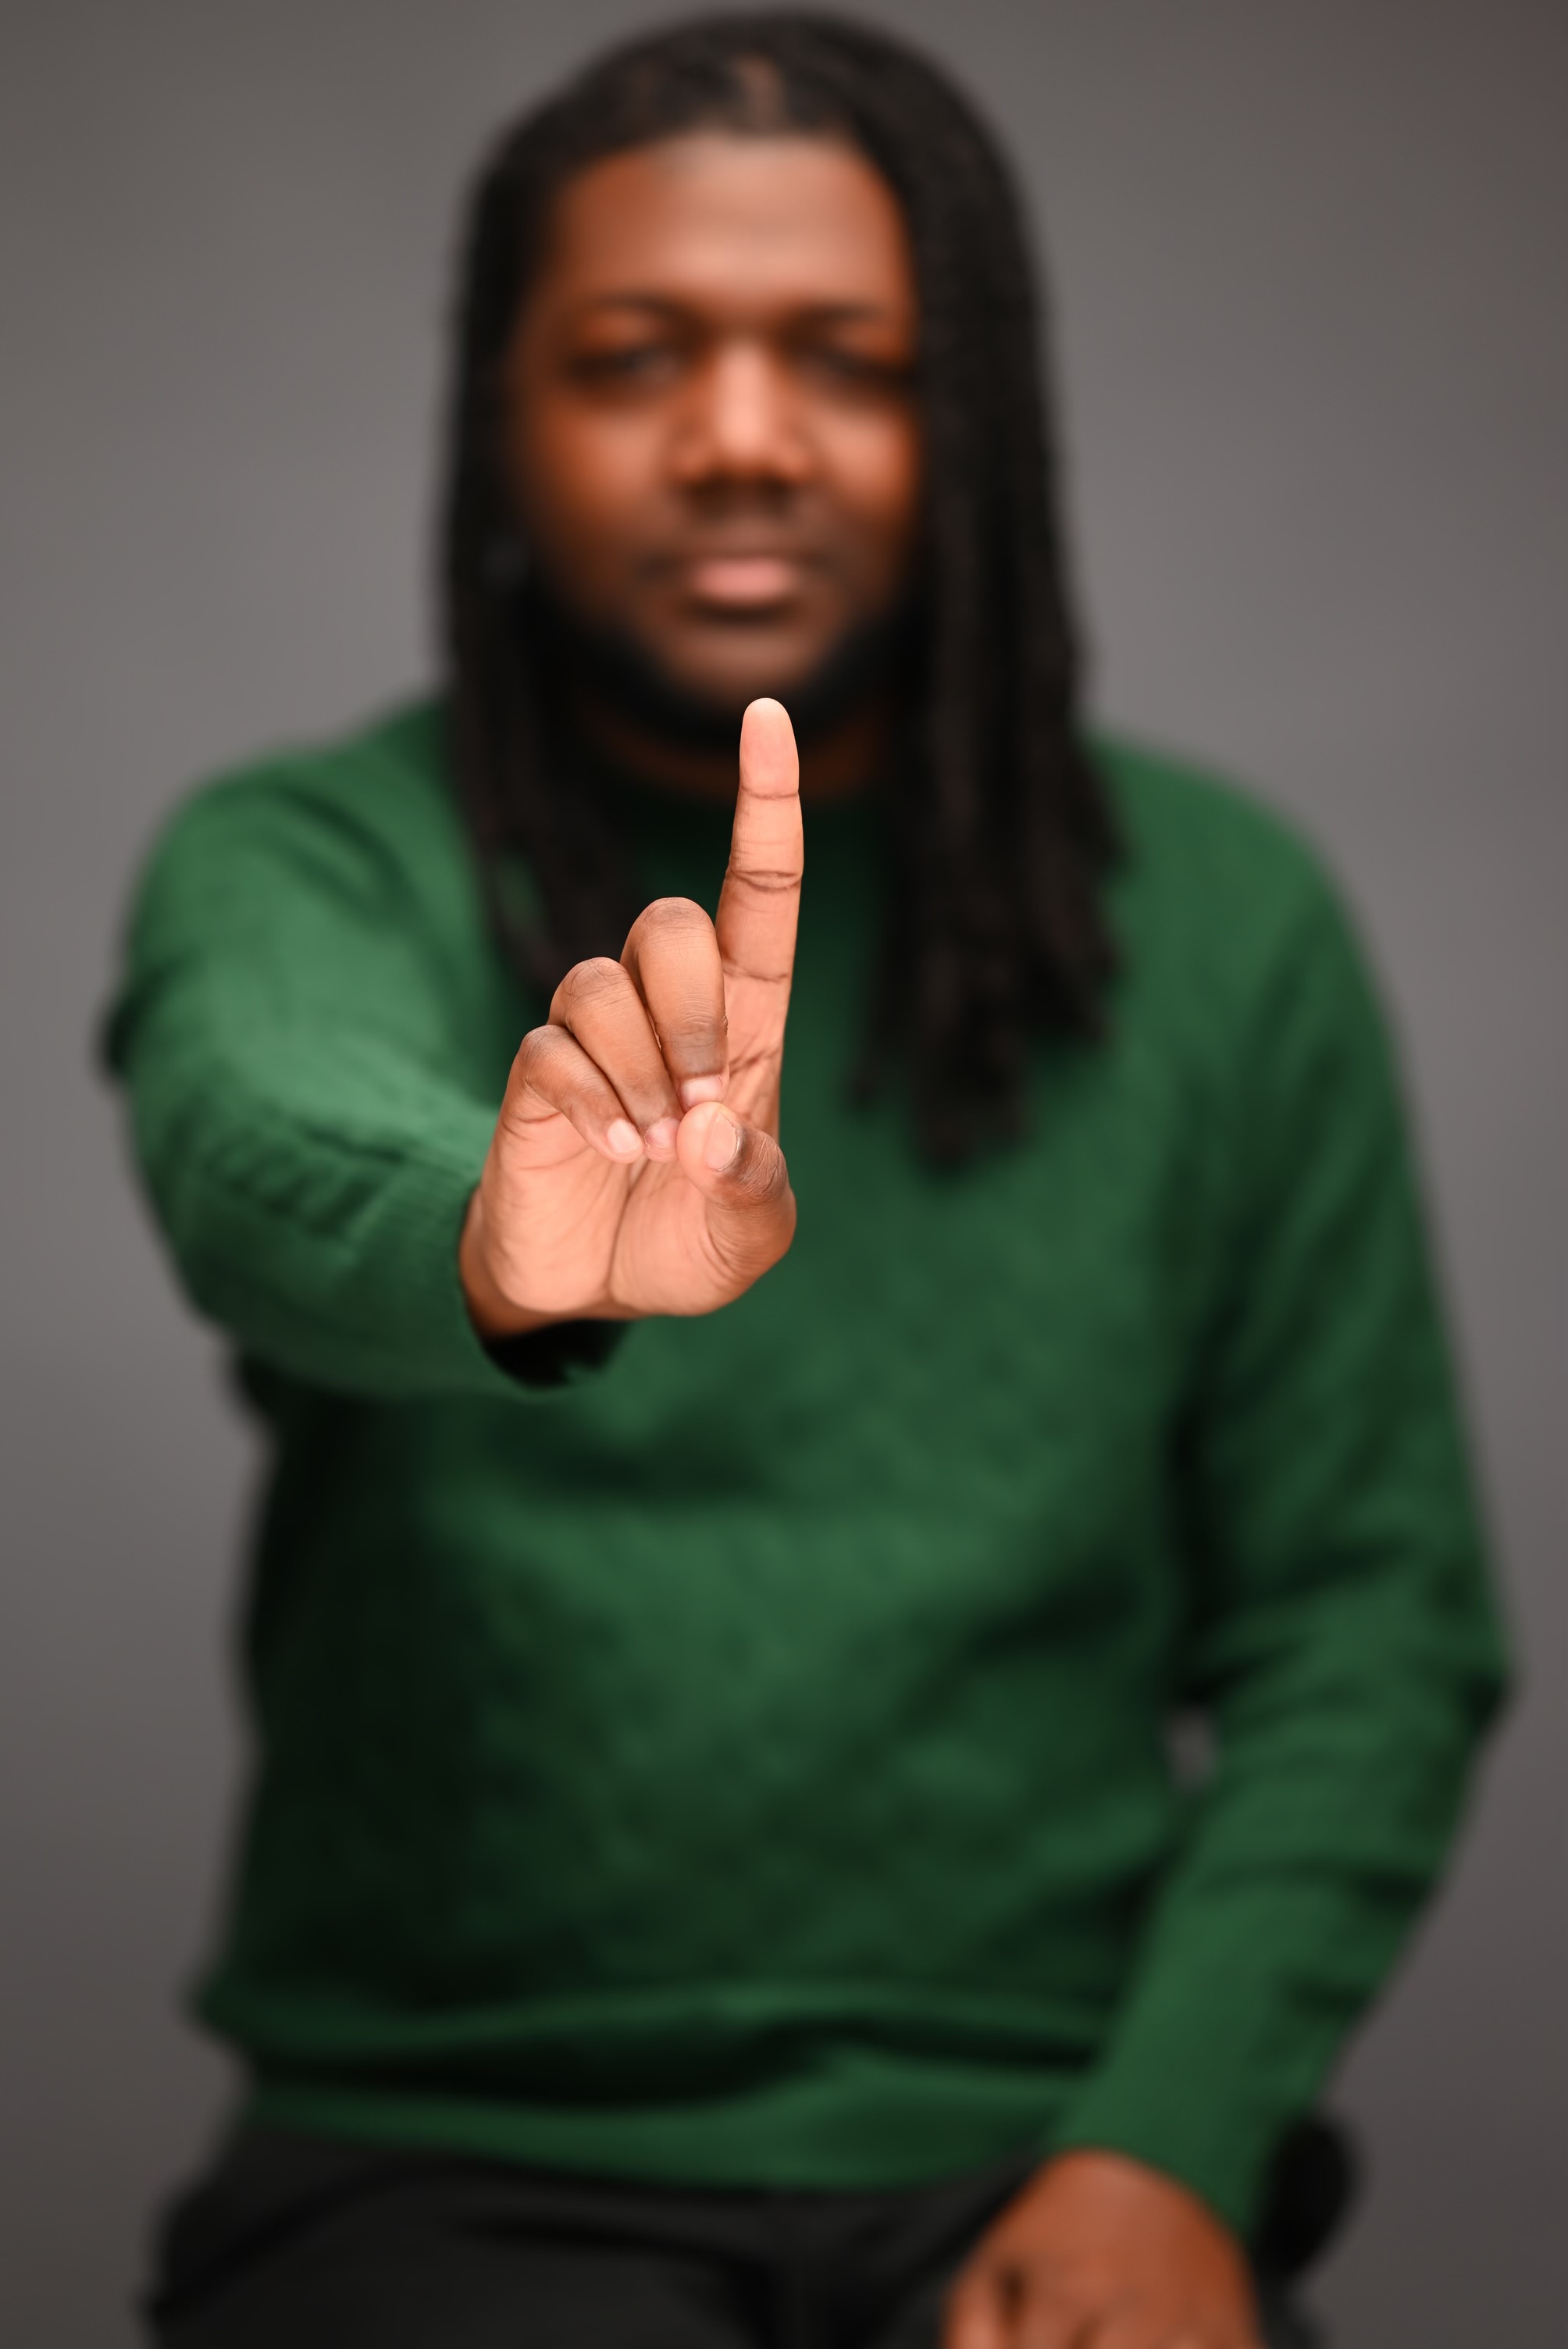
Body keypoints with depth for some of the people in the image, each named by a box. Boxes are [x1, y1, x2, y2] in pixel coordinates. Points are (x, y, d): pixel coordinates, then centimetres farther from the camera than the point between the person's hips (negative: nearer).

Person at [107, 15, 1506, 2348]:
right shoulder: (311, 868, 0)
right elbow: (270, 1156, -24)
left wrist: (1175, 2142, -7)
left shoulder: (1218, 922, 6)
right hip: (453, 2145, -1)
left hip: (1038, 2144, 2)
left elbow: (1367, 1616, 5)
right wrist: (495, 1252, -46)